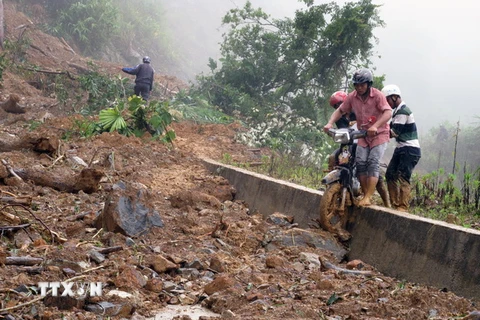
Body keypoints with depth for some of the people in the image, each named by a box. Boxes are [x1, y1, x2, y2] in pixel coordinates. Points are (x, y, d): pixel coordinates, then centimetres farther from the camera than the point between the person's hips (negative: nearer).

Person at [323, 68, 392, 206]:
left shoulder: (377, 95, -17)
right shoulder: (352, 97, -4)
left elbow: (388, 112, -27)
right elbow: (340, 111, 4)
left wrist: (375, 126, -43)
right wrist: (330, 123, -15)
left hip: (379, 134, -4)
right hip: (363, 134, 4)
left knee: (373, 162, -17)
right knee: (360, 162, -11)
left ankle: (368, 197, -21)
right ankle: (366, 194, -3)